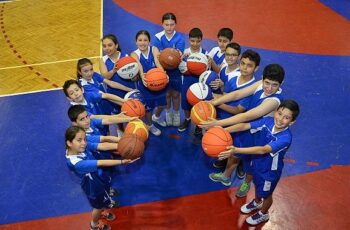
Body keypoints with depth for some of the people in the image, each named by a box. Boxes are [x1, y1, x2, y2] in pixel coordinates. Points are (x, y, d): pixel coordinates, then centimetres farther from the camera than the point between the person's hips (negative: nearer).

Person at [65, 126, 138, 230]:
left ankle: (101, 212, 66)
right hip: (93, 186, -6)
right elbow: (101, 163, -46)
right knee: (99, 206, 24)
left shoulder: (78, 148, -20)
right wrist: (122, 161, -47)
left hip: (99, 179, 6)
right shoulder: (75, 163, -42)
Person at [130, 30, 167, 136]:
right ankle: (149, 125, 45)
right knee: (148, 106, 15)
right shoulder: (134, 54, -14)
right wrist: (142, 77, -56)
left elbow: (158, 63, -29)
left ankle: (156, 117, 56)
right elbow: (139, 67, -34)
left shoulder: (154, 49, -10)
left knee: (161, 103, 21)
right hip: (145, 84, -2)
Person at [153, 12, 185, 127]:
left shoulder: (180, 38, -16)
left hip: (176, 70, 0)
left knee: (175, 94, 13)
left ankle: (176, 114, 38)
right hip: (163, 70, 1)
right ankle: (168, 113, 41)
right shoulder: (158, 37, -14)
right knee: (167, 93, 16)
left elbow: (179, 54, -23)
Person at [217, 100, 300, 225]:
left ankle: (263, 214, 54)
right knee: (257, 185, 33)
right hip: (257, 163, 5)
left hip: (270, 171, -5)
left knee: (266, 194, 23)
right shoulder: (267, 121, -23)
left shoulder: (285, 138, -38)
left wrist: (237, 150, -57)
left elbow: (263, 150, -47)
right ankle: (257, 202, 64)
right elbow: (244, 125, -24)